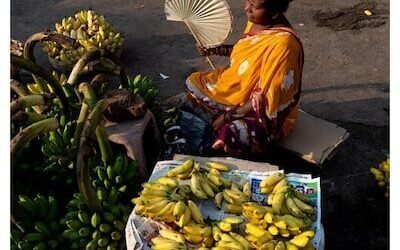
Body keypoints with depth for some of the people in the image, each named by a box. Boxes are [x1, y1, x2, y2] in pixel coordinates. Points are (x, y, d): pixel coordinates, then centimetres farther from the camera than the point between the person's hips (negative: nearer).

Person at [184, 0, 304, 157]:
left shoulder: (283, 43, -32)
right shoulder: (256, 21, -7)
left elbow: (266, 99, -29)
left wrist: (228, 116, -21)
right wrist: (215, 50, 2)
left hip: (269, 111, -9)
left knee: (232, 134, -36)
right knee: (192, 82, 5)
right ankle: (226, 126, 4)